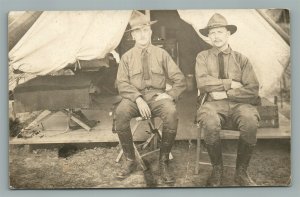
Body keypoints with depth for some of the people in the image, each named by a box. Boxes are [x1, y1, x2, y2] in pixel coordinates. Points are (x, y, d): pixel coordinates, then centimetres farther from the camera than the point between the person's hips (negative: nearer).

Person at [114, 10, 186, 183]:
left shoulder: (161, 54, 10)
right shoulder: (127, 57, 11)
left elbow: (180, 80, 7)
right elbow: (122, 83, 0)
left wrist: (170, 95, -12)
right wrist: (138, 98, -17)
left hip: (157, 96, 0)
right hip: (135, 97, 0)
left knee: (171, 113, -34)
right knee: (121, 113, -34)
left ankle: (164, 162, -16)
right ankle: (131, 161, -14)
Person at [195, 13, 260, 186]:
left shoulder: (241, 59, 11)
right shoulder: (203, 57, 12)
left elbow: (252, 90, 0)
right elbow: (202, 83, -7)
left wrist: (225, 93, -8)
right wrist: (230, 84, -6)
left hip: (239, 103, 1)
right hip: (214, 104, 0)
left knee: (250, 122, -33)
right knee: (210, 123, -35)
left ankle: (241, 172, -9)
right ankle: (217, 170, -9)